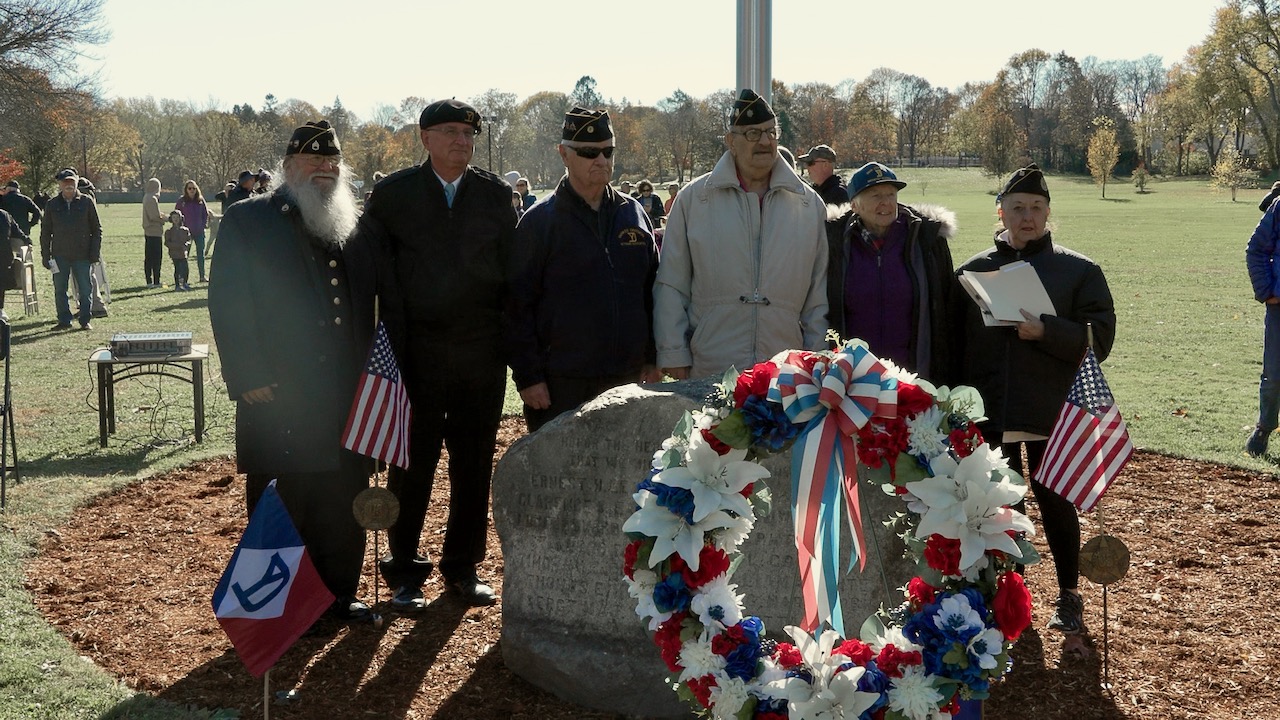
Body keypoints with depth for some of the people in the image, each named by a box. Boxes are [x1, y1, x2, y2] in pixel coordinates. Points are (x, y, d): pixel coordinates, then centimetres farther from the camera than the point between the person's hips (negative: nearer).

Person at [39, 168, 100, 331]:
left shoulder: (87, 202, 2)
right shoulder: (52, 205, 6)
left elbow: (97, 229, 4)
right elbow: (45, 232, 10)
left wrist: (95, 253, -3)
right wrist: (45, 256, 4)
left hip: (82, 255, -2)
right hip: (60, 255, 2)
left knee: (85, 290, 0)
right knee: (60, 290, 4)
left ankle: (85, 320, 10)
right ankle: (64, 321, 14)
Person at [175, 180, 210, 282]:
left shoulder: (200, 200, 4)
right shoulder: (181, 201, -2)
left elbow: (206, 214, 12)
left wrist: (204, 224, 2)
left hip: (199, 232, 2)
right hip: (186, 232, -2)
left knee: (201, 254, 7)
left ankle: (202, 276, 13)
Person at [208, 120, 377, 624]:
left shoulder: (355, 225, 13)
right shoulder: (247, 221, -1)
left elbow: (372, 301, 17)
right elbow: (228, 305, -6)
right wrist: (249, 379, -13)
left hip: (347, 395, 5)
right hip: (278, 395, -4)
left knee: (345, 500, 10)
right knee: (280, 504, 3)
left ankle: (339, 593, 24)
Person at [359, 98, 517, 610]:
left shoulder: (495, 194, 7)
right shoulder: (393, 193, 1)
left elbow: (514, 266, 7)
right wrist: (395, 338, -9)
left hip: (482, 352, 2)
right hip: (417, 352, -2)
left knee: (474, 464, 8)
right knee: (412, 465, 3)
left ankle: (462, 567, 22)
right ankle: (404, 573, 16)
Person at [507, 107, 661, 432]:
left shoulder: (634, 214, 11)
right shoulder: (539, 221, -2)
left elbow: (653, 290, 14)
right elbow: (518, 305, -5)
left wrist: (653, 359, 8)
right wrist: (527, 377, -9)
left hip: (628, 380, 4)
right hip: (561, 384, -4)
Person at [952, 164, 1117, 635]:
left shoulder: (1079, 270, 1)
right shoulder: (975, 270, 7)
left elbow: (1099, 337, -7)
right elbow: (955, 344, 7)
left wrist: (1046, 331, -22)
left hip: (1052, 413, -2)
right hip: (990, 414, 2)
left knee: (1054, 502, 5)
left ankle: (1069, 595, 21)